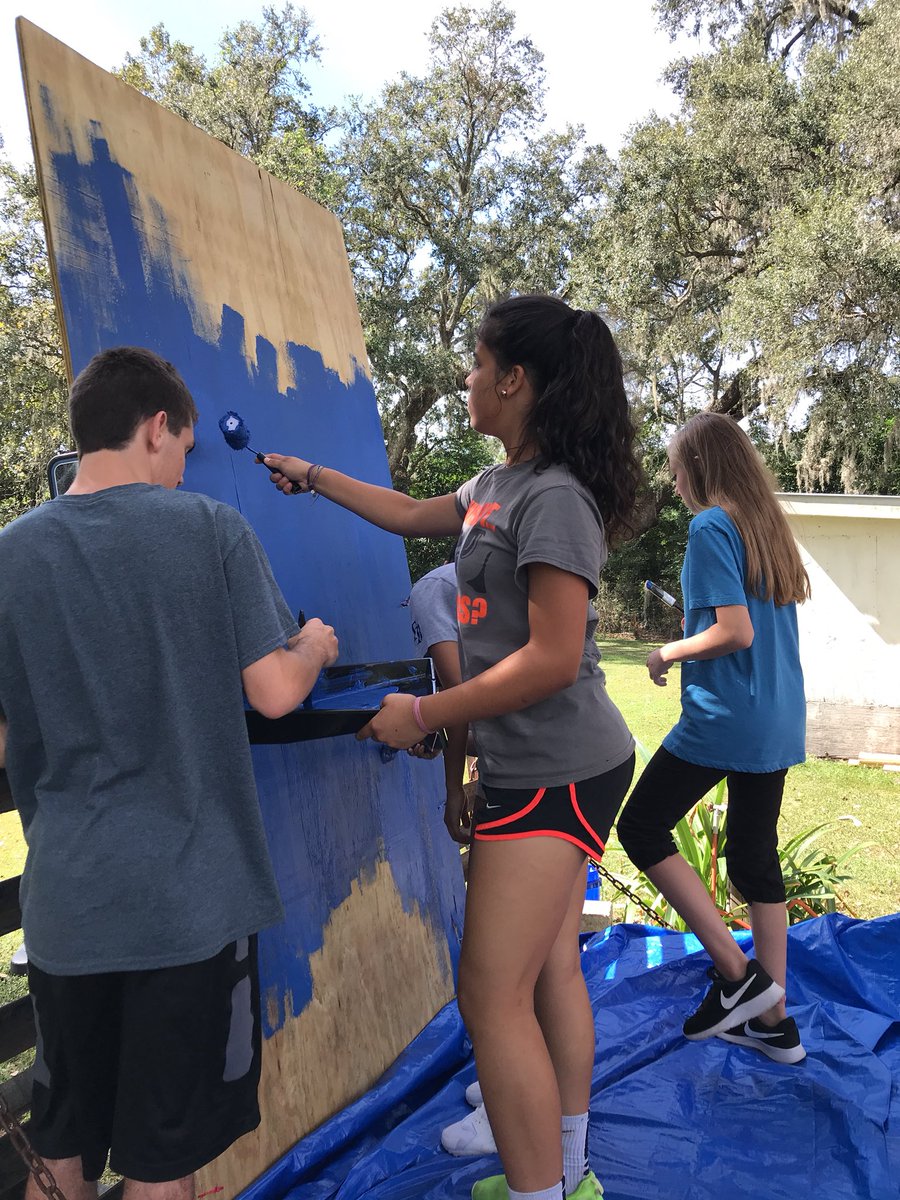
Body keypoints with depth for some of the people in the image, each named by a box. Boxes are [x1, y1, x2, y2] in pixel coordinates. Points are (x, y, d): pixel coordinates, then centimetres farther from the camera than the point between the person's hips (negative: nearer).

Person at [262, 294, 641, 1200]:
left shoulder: (553, 498, -18)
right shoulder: (498, 485, 12)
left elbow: (553, 659, -22)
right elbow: (414, 515, 29)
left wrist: (424, 715, -16)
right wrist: (314, 477, 35)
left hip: (558, 772, -10)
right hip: (542, 767, 10)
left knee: (492, 993, -5)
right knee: (551, 972, 17)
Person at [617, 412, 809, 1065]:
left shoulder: (711, 527, -12)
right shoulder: (770, 526, 13)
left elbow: (735, 631, -20)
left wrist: (667, 654, -6)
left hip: (724, 719, -9)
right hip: (779, 722, 9)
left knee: (641, 827, 4)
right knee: (756, 857, 14)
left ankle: (736, 974, 2)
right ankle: (773, 1018, 21)